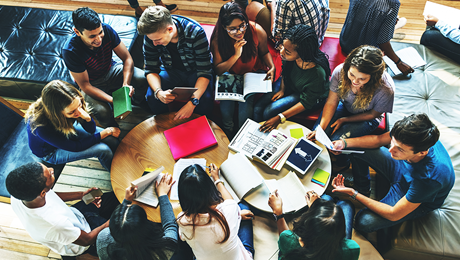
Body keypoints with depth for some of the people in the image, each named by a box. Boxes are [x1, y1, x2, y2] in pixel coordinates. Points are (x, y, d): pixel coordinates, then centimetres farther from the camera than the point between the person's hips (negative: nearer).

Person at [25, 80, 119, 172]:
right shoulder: (41, 127, -41)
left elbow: (91, 130, -13)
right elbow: (75, 147, -29)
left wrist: (87, 118, -37)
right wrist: (107, 132, -25)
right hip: (51, 152, -5)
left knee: (112, 140, -6)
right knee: (103, 149, -19)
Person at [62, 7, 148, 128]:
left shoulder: (107, 29, -23)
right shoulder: (70, 51, -31)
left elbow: (127, 58, -16)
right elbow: (85, 86, -24)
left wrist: (126, 84, -34)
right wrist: (113, 100, -36)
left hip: (111, 70, 3)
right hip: (92, 84, -3)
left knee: (142, 78, -24)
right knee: (102, 112, -32)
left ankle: (138, 103, 10)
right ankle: (115, 131, 5)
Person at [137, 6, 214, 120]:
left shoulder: (195, 33, -30)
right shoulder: (151, 34, -19)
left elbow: (205, 72, -27)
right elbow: (151, 70, -10)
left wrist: (192, 102, -40)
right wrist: (158, 92, -33)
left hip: (194, 71, -2)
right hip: (171, 71, 3)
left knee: (204, 104, -29)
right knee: (152, 99, -25)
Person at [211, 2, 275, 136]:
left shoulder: (257, 31, -18)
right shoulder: (217, 40, -18)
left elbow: (264, 52, 2)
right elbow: (218, 70, -16)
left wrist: (272, 67, -17)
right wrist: (236, 55, -30)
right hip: (231, 75, 1)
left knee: (245, 108, -22)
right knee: (225, 108, -20)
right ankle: (228, 138, 11)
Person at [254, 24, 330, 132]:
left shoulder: (317, 73, -40)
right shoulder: (290, 56, -25)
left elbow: (306, 103, -25)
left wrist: (280, 118, -27)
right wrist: (282, 89, -7)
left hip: (312, 98, -5)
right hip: (288, 84, 5)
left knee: (269, 113, -19)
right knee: (258, 109, -8)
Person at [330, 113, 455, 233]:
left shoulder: (429, 177, -44)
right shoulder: (408, 140, -31)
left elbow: (394, 215, -31)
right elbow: (378, 139, -7)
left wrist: (354, 194, -30)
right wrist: (344, 143, -22)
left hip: (420, 201, -5)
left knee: (363, 222, -22)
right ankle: (361, 187, 23)